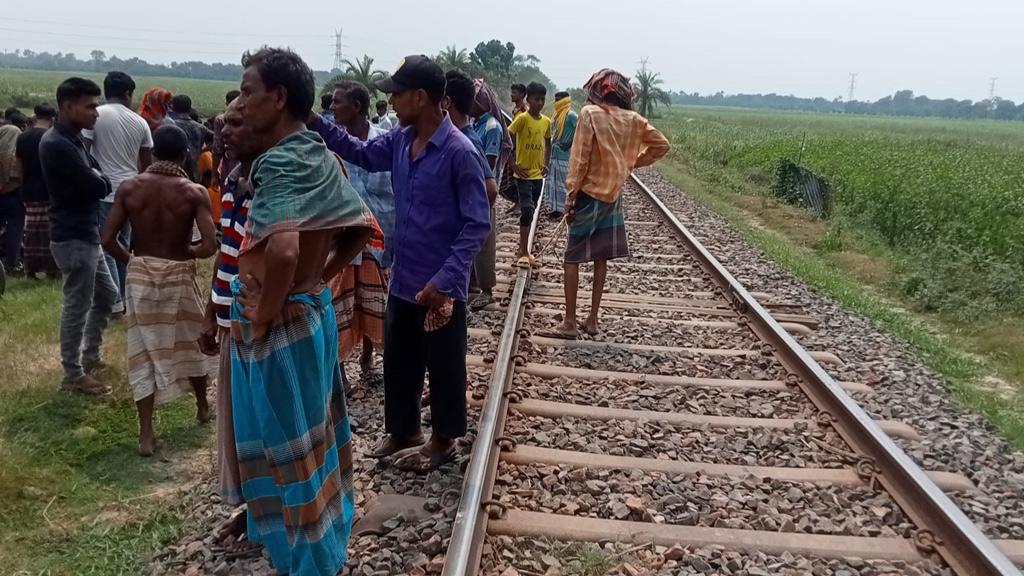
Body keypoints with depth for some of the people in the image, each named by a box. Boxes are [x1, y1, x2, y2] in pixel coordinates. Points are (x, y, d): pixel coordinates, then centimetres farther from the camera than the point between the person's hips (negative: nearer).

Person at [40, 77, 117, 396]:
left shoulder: (73, 139, 11)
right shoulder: (57, 144, -21)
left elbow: (101, 183, 12)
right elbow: (97, 187, -22)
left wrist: (95, 178, -8)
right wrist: (97, 177, -2)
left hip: (86, 234, 10)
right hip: (73, 238, -10)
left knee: (106, 295, 20)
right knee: (77, 306, 1)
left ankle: (90, 356, 34)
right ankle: (74, 375, 14)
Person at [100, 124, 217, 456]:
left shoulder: (129, 188, -4)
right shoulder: (193, 192, -11)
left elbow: (108, 240, -6)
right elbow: (210, 246, -18)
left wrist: (131, 260, 11)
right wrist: (187, 251, 4)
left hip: (140, 275, 1)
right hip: (178, 276, -1)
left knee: (143, 352, 8)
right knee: (192, 342, 20)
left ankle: (146, 434, 7)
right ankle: (203, 407, 39)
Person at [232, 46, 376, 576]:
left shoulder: (281, 161, -23)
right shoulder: (322, 158, 4)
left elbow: (282, 250, -39)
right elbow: (362, 227, 14)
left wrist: (262, 315, -23)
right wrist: (321, 277, 12)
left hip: (278, 326, -9)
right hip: (313, 310, 9)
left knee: (285, 446, 7)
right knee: (312, 432, 23)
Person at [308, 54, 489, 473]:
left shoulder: (459, 151, -20)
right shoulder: (400, 141, 2)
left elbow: (477, 224, -19)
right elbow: (361, 153, 20)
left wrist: (444, 280, -24)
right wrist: (315, 124, 6)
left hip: (441, 285, -7)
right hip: (403, 278, 8)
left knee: (443, 367, 11)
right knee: (397, 359, 20)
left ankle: (444, 439, 31)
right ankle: (404, 429, 40)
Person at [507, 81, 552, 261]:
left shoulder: (546, 121, 7)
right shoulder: (522, 118, -11)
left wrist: (546, 165, 10)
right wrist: (513, 165, -16)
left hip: (537, 174, 6)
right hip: (523, 173, -6)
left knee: (530, 211, 11)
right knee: (527, 209, -13)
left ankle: (522, 249, 22)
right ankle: (523, 252, -7)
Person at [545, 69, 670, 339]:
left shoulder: (589, 113, -12)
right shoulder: (632, 119, 3)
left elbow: (579, 158, -15)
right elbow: (662, 145, 9)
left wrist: (570, 196, -11)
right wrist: (632, 162, 12)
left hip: (589, 194, -5)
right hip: (614, 195, 5)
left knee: (572, 257, 2)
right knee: (601, 257, 12)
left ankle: (570, 323, 2)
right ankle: (592, 319, 18)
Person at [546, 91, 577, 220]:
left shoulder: (571, 115, -13)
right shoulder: (557, 115, 13)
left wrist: (570, 144, -18)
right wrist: (551, 147, 17)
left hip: (564, 155, -9)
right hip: (553, 153, 9)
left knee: (562, 183, -4)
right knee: (552, 182, 12)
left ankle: (562, 210, 2)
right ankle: (553, 208, 19)